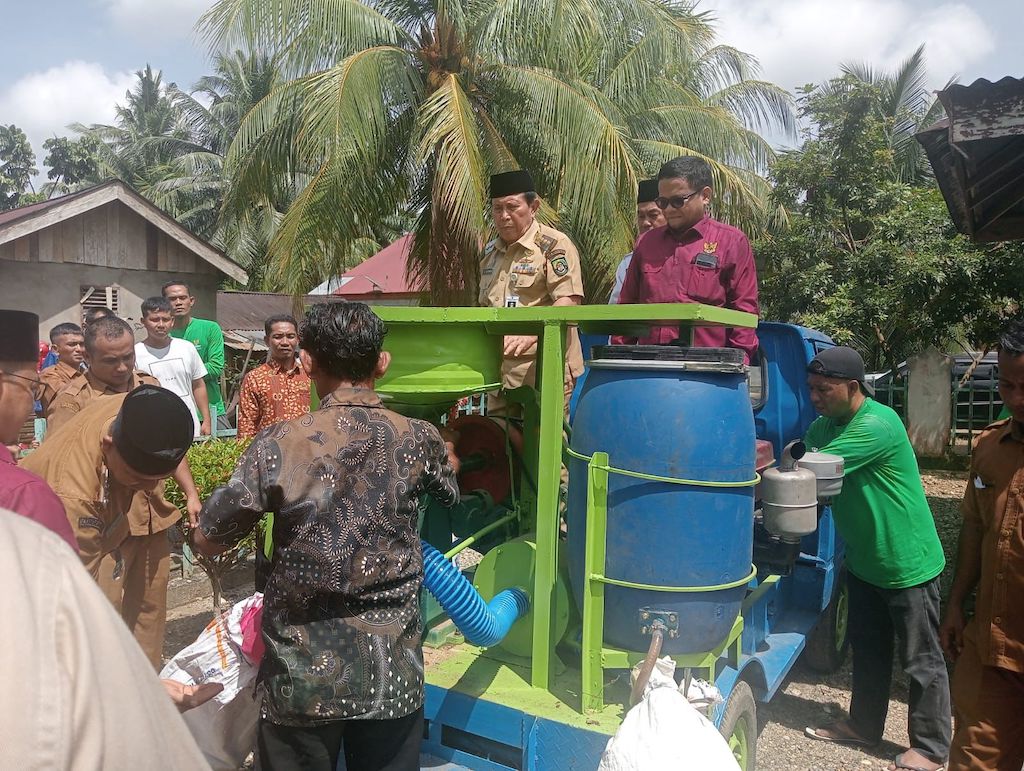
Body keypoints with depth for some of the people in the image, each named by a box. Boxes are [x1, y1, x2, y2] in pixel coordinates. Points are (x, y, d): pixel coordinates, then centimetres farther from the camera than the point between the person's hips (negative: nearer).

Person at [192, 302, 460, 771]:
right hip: (392, 676, 2)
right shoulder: (419, 441, -7)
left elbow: (206, 540, -4)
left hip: (304, 675, -1)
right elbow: (451, 498, 14)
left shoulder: (279, 445, -13)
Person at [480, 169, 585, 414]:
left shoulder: (555, 245, -6)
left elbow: (570, 301, -17)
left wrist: (531, 333, -29)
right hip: (499, 371, 7)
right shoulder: (490, 252, 18)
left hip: (544, 370, -7)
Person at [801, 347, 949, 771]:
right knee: (868, 650, 21)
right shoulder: (825, 425, 2)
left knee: (921, 660, 7)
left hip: (907, 564, -8)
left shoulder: (877, 426, -28)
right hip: (864, 561, 9)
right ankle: (864, 725, 36)